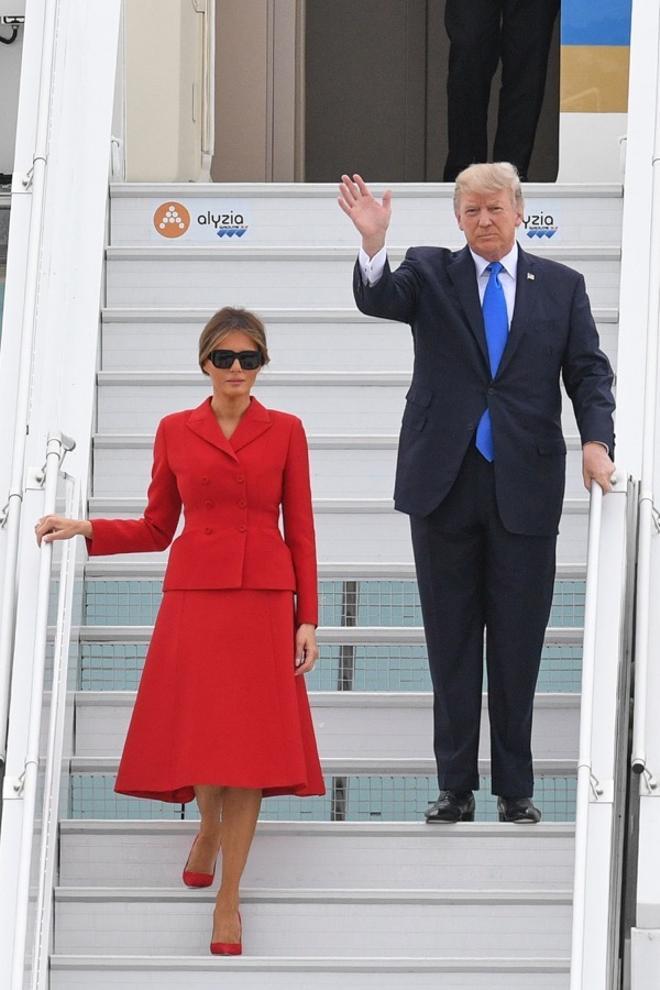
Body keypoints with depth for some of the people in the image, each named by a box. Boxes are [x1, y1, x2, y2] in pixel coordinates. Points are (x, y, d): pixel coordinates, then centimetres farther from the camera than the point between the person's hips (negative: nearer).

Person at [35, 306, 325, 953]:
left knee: (252, 744, -3)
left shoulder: (285, 432, 5)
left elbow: (300, 531, 5)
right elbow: (157, 529, 12)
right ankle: (209, 827, 36)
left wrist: (307, 619, 0)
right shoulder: (176, 432, 7)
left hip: (263, 600, -1)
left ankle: (228, 894, 7)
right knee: (199, 736, 0)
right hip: (194, 597, 1)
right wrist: (86, 530, -1)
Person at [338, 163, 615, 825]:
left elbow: (588, 371, 4)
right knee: (451, 642, 6)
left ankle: (515, 789, 13)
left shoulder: (561, 286, 8)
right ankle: (455, 787, 13)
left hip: (525, 488, 0)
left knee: (518, 644, 5)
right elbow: (377, 299, -14)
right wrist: (374, 243, -34)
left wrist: (597, 439, -13)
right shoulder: (430, 273, 5)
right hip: (446, 483, 0)